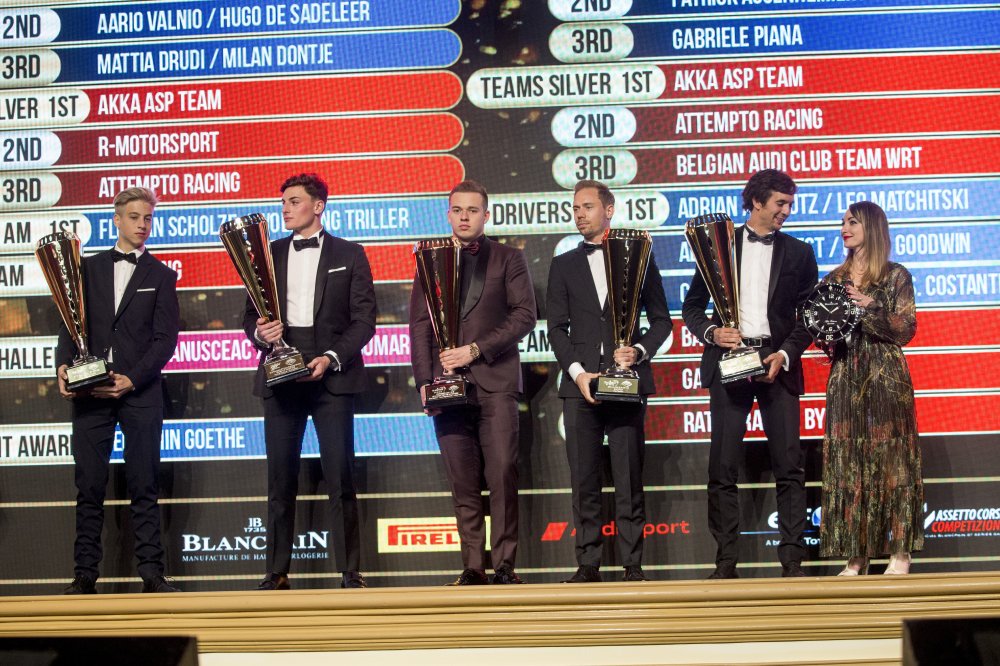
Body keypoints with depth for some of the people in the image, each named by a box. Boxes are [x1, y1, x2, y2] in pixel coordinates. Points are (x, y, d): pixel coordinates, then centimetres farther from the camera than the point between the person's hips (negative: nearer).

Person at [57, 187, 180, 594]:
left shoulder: (161, 276, 9)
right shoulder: (88, 268, 14)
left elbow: (165, 338, 0)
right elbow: (70, 323, 10)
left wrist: (132, 379, -13)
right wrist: (64, 365, -9)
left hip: (140, 391, -1)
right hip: (89, 391, 2)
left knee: (143, 485, 1)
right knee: (89, 486, 2)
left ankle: (151, 572, 4)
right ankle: (85, 574, 7)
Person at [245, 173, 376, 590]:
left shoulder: (349, 255, 6)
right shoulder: (268, 255, 15)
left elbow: (364, 319, 1)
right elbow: (251, 315, 14)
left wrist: (332, 358, -13)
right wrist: (259, 333, -9)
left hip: (331, 376, -3)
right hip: (280, 379, 3)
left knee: (340, 478, -4)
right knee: (280, 480, 4)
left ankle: (350, 572, 1)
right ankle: (277, 572, 10)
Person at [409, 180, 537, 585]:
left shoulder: (508, 259, 9)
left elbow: (524, 315, -1)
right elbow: (420, 324, 11)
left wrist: (476, 349, -11)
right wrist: (423, 380, -1)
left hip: (495, 382, -2)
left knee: (503, 475, -7)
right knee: (463, 483, 2)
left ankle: (504, 565, -1)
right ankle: (473, 566, 6)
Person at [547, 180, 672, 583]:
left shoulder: (638, 258, 10)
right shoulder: (563, 266, 15)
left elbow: (661, 319, 10)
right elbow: (557, 327, 8)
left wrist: (639, 351, -9)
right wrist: (577, 372, -6)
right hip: (580, 383, 2)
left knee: (629, 480, -2)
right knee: (584, 481, 0)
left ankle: (632, 565, 3)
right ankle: (588, 564, 4)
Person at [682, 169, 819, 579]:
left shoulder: (799, 253, 11)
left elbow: (808, 316, 8)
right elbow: (692, 306, 11)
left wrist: (785, 355, -7)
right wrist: (711, 332, -9)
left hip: (777, 362, 1)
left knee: (789, 465, -3)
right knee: (722, 468, -2)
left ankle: (792, 560, 2)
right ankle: (725, 562, 3)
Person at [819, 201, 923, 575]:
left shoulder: (896, 276, 0)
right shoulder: (834, 280, 13)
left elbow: (907, 331, -5)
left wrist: (872, 309, -17)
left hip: (885, 378, -4)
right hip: (845, 379, 4)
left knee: (890, 459, -3)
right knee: (847, 463, 1)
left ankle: (900, 552, 3)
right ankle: (856, 556, 5)